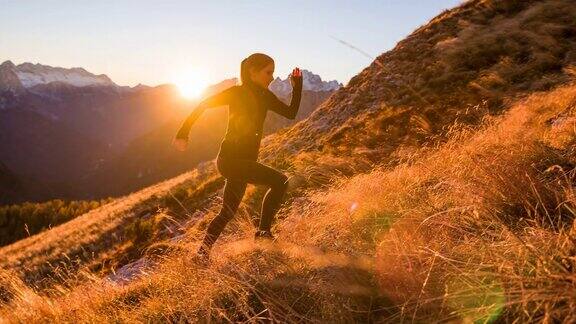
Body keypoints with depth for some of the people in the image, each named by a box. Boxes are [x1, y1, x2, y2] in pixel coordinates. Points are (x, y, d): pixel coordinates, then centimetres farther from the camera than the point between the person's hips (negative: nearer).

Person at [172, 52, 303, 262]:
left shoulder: (265, 96, 11)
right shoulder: (237, 92, -10)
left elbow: (291, 113, 12)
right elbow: (203, 105, -9)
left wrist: (297, 86, 3)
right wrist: (183, 133, -12)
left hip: (244, 161, 9)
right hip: (230, 159, -8)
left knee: (227, 213, 15)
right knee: (280, 181, -13)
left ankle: (202, 254, 23)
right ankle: (263, 232, -5)